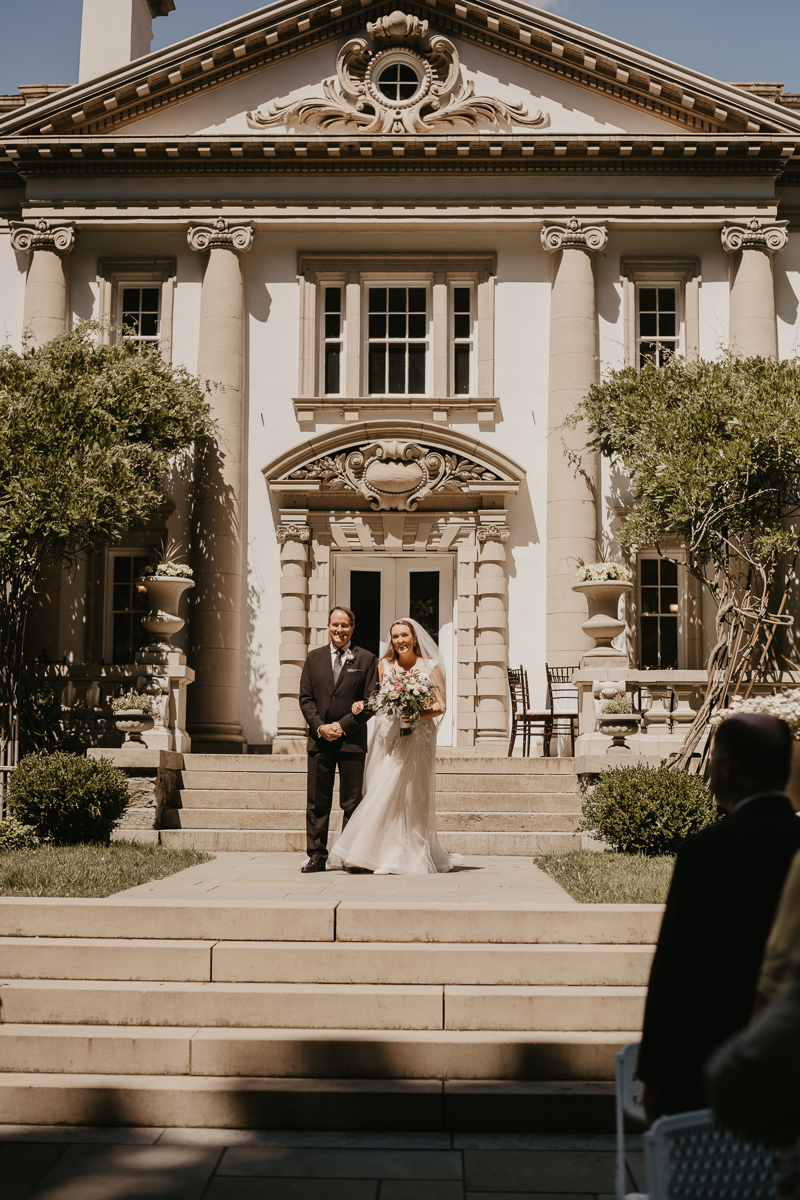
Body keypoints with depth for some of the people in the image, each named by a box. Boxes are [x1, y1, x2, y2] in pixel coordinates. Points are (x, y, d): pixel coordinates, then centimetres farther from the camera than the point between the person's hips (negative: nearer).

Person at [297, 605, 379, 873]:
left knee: (351, 803, 2)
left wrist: (343, 725, -11)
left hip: (352, 739, -2)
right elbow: (305, 698, 7)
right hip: (319, 739, 2)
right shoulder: (314, 658, 11)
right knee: (317, 802, 3)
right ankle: (316, 856, 8)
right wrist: (320, 727, -8)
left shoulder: (366, 659, 3)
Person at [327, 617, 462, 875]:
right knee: (381, 794, -3)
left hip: (416, 737, -3)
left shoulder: (431, 667, 3)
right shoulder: (384, 665, 12)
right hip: (387, 737, 3)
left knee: (406, 796, -7)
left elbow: (441, 705, -1)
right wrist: (362, 705, -5)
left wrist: (417, 715, -17)